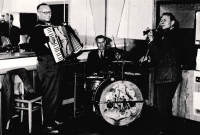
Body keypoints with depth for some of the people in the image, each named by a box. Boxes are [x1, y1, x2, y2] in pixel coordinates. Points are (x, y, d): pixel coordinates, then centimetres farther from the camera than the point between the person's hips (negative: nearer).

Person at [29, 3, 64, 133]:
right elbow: (34, 44, -28)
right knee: (50, 95, -6)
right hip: (47, 65, -9)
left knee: (58, 93, 18)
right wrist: (46, 45, -38)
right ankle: (48, 125, 3)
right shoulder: (38, 29, -12)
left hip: (57, 63, 9)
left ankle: (57, 118, 34)